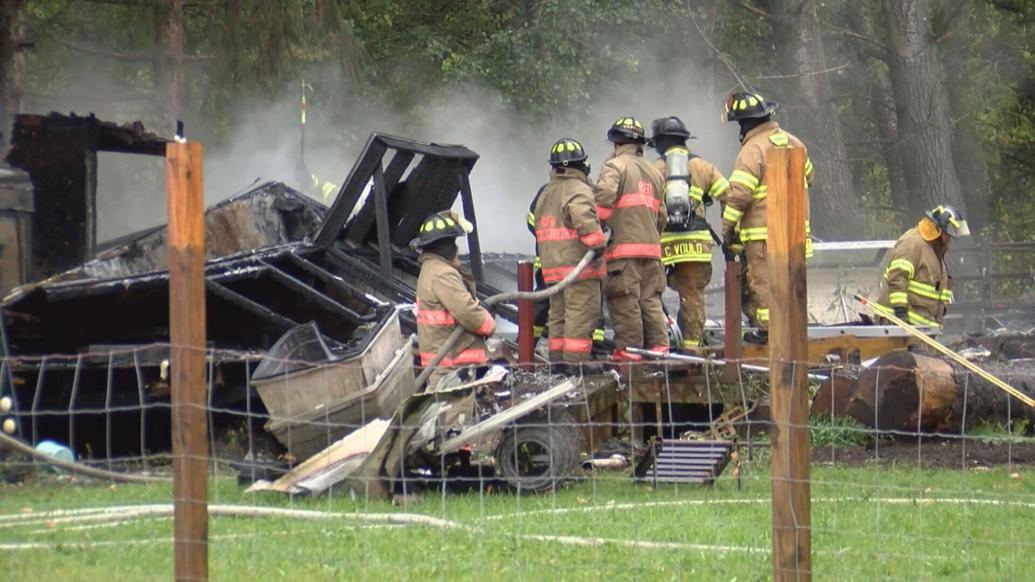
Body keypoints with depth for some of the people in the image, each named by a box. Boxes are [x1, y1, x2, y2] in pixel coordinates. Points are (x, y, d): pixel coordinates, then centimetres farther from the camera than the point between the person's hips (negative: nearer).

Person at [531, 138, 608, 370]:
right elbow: (583, 217, -27)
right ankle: (575, 361, -14)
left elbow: (538, 225, 22)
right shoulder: (579, 190, -10)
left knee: (558, 315, 14)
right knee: (581, 314, -8)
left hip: (551, 265, 8)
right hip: (578, 264, -8)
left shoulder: (545, 194, 18)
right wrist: (597, 242, -19)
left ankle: (557, 360, 16)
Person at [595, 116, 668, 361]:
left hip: (624, 244, -7)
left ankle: (629, 347, -6)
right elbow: (661, 214, 22)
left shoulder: (616, 166, -3)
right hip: (651, 246, 7)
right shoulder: (653, 172, 21)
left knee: (625, 300, -5)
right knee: (650, 298, 9)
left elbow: (604, 197, -19)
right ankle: (659, 344, 4)